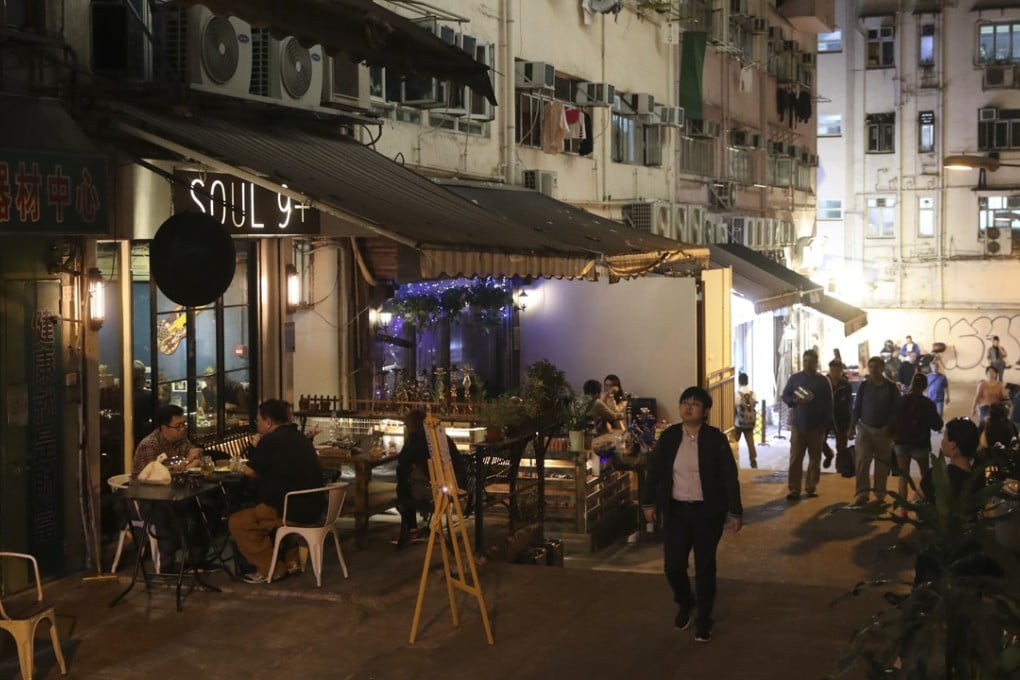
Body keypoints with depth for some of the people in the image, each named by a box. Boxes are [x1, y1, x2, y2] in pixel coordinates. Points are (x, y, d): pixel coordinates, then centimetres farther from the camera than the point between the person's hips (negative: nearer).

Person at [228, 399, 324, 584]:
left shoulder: (272, 441, -14)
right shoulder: (298, 437, 15)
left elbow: (250, 471, -6)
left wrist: (259, 447, 9)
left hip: (294, 510, -10)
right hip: (312, 507, 10)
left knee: (237, 523, -3)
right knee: (260, 510, 34)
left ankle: (271, 569, 2)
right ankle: (290, 560, 28)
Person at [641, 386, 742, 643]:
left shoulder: (716, 439, -9)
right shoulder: (669, 436, -1)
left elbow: (729, 476, -7)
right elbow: (654, 470, 6)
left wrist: (736, 511, -7)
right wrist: (648, 502, 5)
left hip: (707, 511, -2)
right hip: (676, 510, 2)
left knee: (704, 567, 6)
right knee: (673, 566, 2)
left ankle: (704, 620, 22)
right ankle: (685, 604, 32)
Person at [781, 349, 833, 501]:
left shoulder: (823, 381, 3)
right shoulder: (794, 378, 6)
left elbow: (829, 404, 3)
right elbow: (785, 396, 8)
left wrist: (825, 424, -3)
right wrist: (795, 400, -13)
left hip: (816, 426, 0)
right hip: (798, 425, 0)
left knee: (815, 459, 6)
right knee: (795, 459, -4)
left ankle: (811, 488, 15)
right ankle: (794, 490, -3)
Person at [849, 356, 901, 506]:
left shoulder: (891, 387, -2)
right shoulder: (864, 386, 3)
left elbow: (896, 410, -1)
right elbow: (857, 408, 6)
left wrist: (889, 427, -10)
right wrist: (852, 426, 0)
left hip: (883, 430, -1)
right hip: (865, 428, 1)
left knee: (882, 463, 6)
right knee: (862, 461, -9)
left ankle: (880, 494, 17)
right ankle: (861, 494, -8)